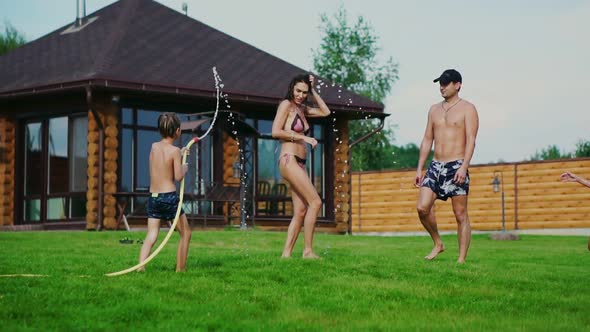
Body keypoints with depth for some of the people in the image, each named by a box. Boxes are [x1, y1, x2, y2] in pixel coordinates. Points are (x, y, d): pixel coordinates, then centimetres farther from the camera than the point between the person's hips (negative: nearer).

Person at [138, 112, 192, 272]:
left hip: (153, 197, 5)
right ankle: (180, 269, 11)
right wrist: (185, 167, 7)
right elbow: (178, 176, -12)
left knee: (151, 236, 3)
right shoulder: (174, 151, -10)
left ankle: (140, 266, -17)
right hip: (169, 196, -5)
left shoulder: (154, 147, 7)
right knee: (185, 233, 12)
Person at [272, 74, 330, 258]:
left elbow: (325, 112, 27)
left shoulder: (301, 108, 19)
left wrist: (313, 91, 18)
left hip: (299, 164, 9)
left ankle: (286, 253, 1)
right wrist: (304, 138, -13)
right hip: (289, 160, -9)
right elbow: (276, 132, -13)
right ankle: (308, 251, -13)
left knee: (301, 211, 2)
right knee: (315, 202, -14)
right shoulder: (286, 105, -4)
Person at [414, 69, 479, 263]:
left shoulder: (467, 109, 0)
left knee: (461, 215, -3)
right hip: (435, 166, 5)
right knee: (422, 208, -8)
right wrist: (419, 169, 12)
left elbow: (471, 140, -9)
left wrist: (464, 167, -22)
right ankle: (437, 244, 12)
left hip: (456, 166, -5)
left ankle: (462, 259, 1)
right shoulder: (434, 109, 17)